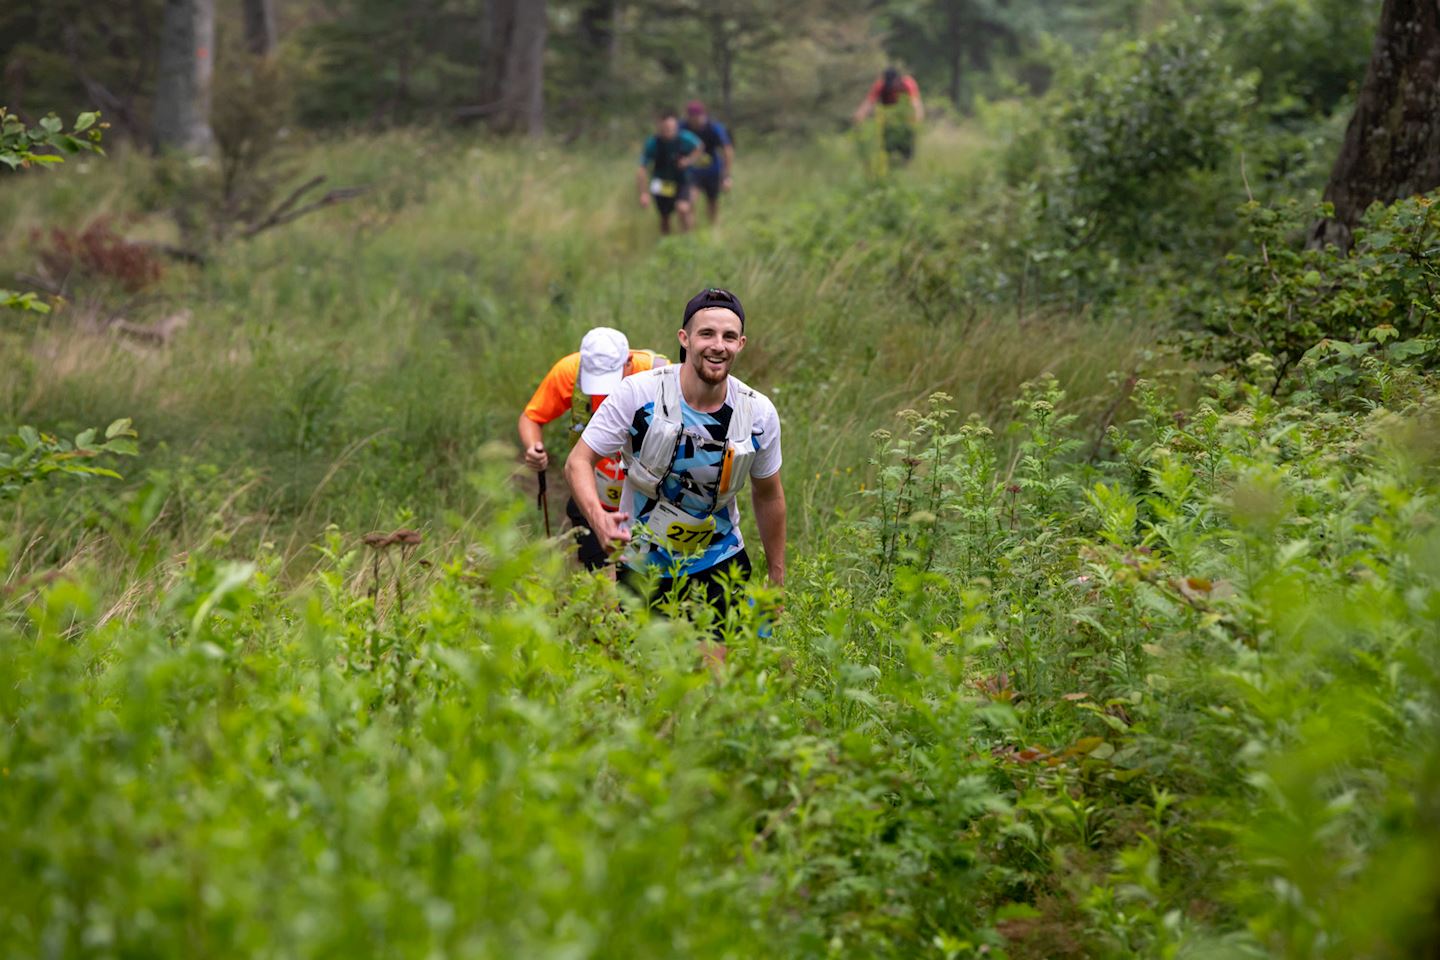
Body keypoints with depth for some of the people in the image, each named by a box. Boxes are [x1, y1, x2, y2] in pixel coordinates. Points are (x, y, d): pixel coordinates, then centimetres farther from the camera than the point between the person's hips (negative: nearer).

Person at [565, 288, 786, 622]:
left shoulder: (759, 413, -8)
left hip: (721, 565, 2)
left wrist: (777, 581, 13)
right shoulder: (639, 393, -17)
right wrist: (598, 517, -33)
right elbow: (578, 462, -12)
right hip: (643, 567, -1)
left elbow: (768, 495, 8)